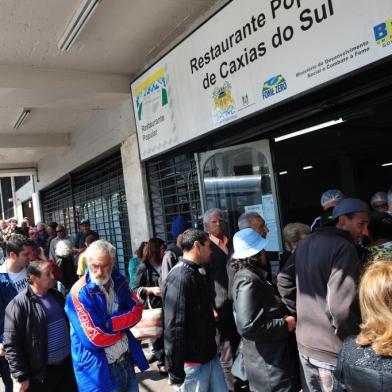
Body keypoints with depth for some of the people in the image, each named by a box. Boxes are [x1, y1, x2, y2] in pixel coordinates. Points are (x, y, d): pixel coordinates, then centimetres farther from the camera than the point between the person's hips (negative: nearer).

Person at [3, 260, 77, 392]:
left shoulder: (56, 295, 5)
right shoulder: (19, 305, -16)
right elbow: (11, 345, -16)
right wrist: (21, 377, -14)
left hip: (67, 363, 6)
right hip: (41, 372, -6)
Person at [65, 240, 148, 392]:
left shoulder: (119, 281, -2)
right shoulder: (79, 293, -21)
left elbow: (137, 310, -4)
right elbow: (94, 338, -24)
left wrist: (110, 324, -19)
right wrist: (123, 327, -9)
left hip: (127, 360, 5)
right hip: (99, 371, -5)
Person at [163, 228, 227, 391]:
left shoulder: (197, 273, 11)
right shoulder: (179, 278, -21)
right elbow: (174, 329, -23)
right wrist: (175, 373, -20)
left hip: (209, 356, 9)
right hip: (192, 363, -9)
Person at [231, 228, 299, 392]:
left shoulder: (251, 276, 9)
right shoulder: (248, 281, -23)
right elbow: (248, 327, -30)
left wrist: (283, 316, 4)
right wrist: (284, 324, -20)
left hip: (271, 356, 10)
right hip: (269, 363, -10)